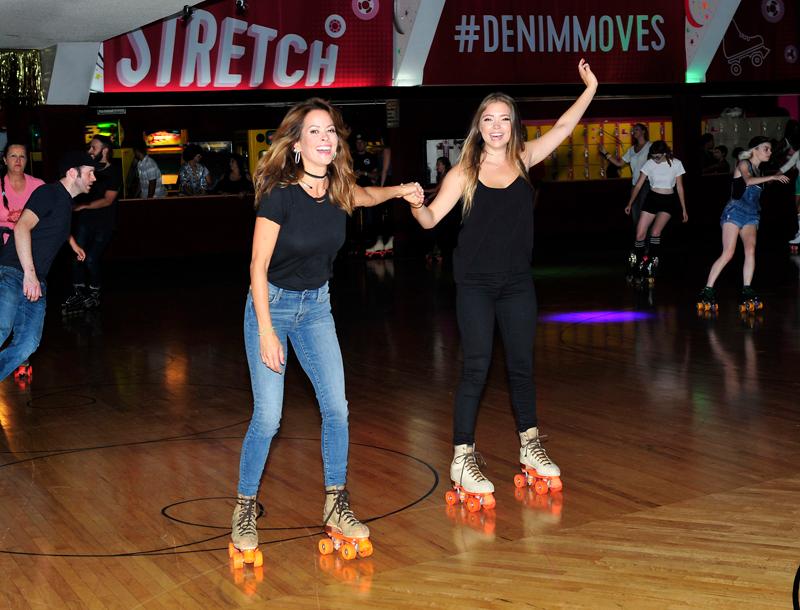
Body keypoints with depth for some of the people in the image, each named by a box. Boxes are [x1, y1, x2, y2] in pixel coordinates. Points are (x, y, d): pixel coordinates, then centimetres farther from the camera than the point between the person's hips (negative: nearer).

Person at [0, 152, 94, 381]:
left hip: (36, 283, 9)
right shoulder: (48, 193, -4)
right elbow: (22, 227, -19)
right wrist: (30, 273, -26)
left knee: (27, 345, -9)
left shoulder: (66, 202, 24)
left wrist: (73, 243, 68)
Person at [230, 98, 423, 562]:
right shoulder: (279, 194, -22)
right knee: (268, 417, -7)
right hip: (272, 303, -5)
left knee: (337, 408, 1)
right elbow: (259, 267, -18)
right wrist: (266, 332, -21)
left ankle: (337, 507, 15)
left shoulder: (339, 189, -6)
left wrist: (401, 190, 5)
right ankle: (245, 511, 11)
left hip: (316, 305, 5)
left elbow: (363, 195, 21)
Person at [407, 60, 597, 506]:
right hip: (476, 283, -3)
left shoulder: (523, 159, 2)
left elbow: (563, 128, 4)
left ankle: (531, 446, 27)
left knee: (522, 364, 12)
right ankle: (463, 459, 2)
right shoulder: (466, 171, -7)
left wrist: (590, 89, 1)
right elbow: (432, 218, -8)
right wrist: (416, 205, -28)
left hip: (517, 281, 4)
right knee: (477, 367, -5)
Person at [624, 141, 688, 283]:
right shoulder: (649, 164, -3)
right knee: (640, 234, -5)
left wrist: (684, 209, 4)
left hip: (668, 201, -2)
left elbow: (679, 188, 2)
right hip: (652, 199, 2)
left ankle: (651, 265, -13)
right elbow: (638, 185, 0)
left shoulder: (676, 164, -4)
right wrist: (630, 203, -7)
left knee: (655, 232, -23)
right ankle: (634, 265, 13)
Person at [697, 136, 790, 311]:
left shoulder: (757, 171, 21)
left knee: (751, 250, -16)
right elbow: (748, 180, -21)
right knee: (728, 253, -15)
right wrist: (772, 177, -25)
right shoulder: (744, 164, 0)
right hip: (735, 211, -6)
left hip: (751, 215, 6)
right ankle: (708, 291, -12)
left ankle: (747, 292, -16)